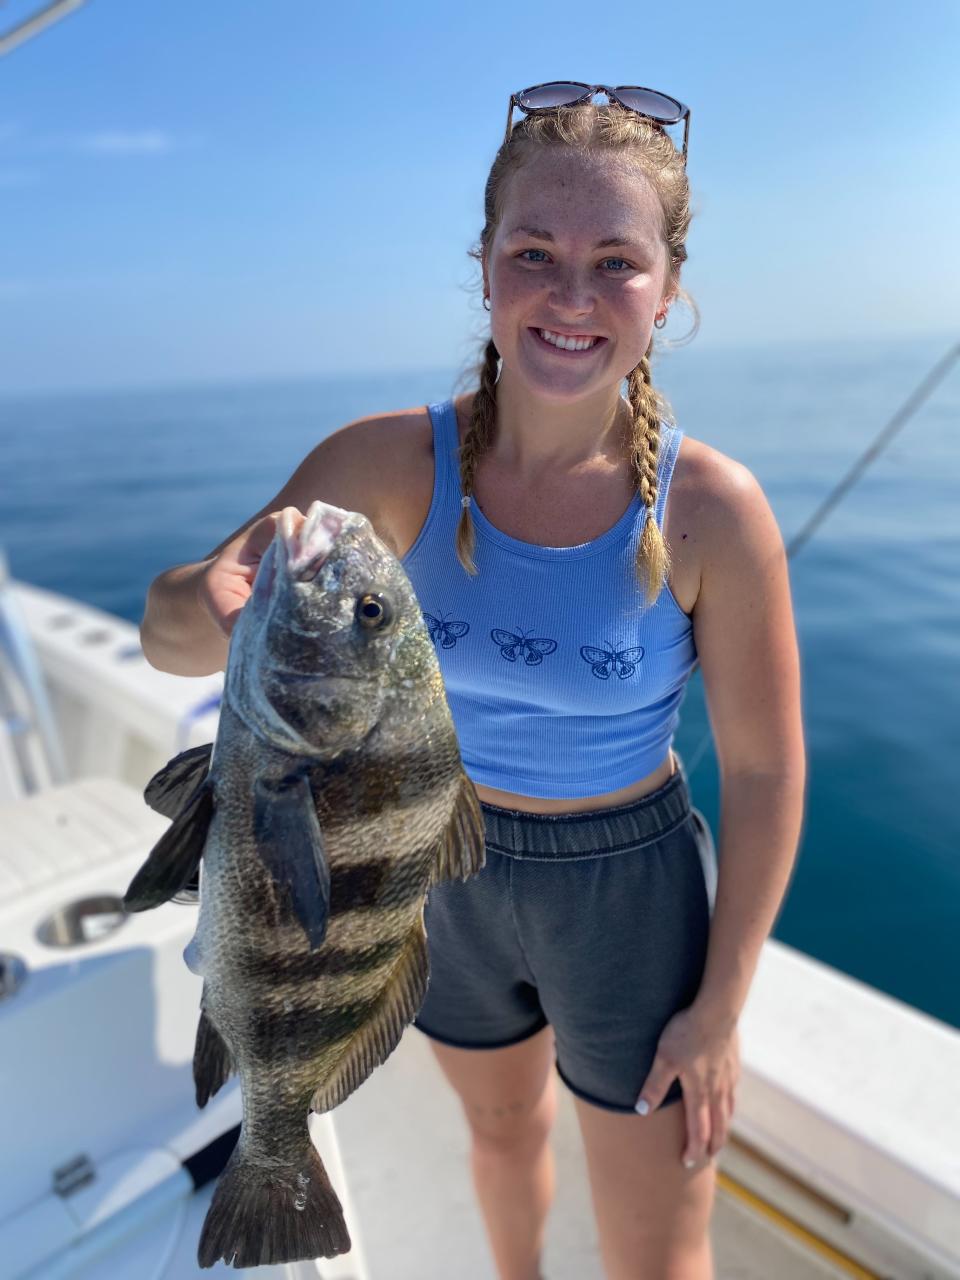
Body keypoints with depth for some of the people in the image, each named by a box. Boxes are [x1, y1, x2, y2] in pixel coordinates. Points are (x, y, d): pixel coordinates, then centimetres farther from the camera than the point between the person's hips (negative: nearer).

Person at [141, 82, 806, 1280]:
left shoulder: (713, 509, -23)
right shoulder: (395, 463, -18)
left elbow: (764, 771, -13)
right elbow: (168, 632, -20)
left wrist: (721, 1006, -7)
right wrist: (220, 605, -44)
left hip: (629, 896, -2)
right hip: (453, 869, 3)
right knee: (501, 1130, 33)